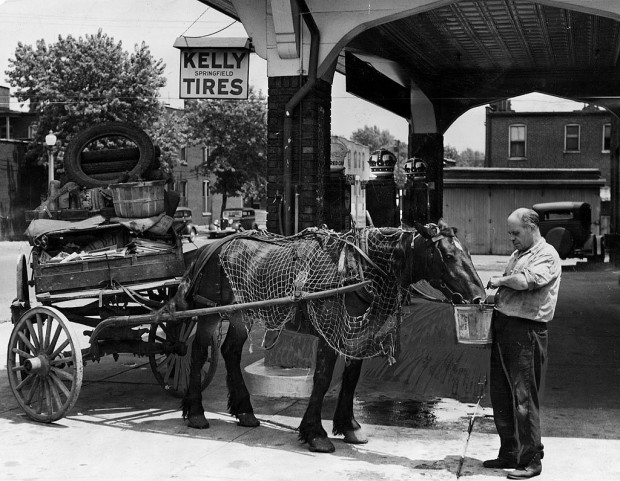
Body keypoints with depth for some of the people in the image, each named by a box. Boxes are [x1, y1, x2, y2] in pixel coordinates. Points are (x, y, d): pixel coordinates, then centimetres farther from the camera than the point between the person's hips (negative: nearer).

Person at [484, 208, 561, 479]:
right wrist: (494, 297, 7)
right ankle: (509, 454, 24)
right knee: (500, 394, 12)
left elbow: (524, 281, -25)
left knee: (524, 397, -5)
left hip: (526, 331, -9)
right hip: (503, 325, 9)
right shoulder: (518, 255, 19)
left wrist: (500, 281, -9)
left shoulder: (547, 255, -8)